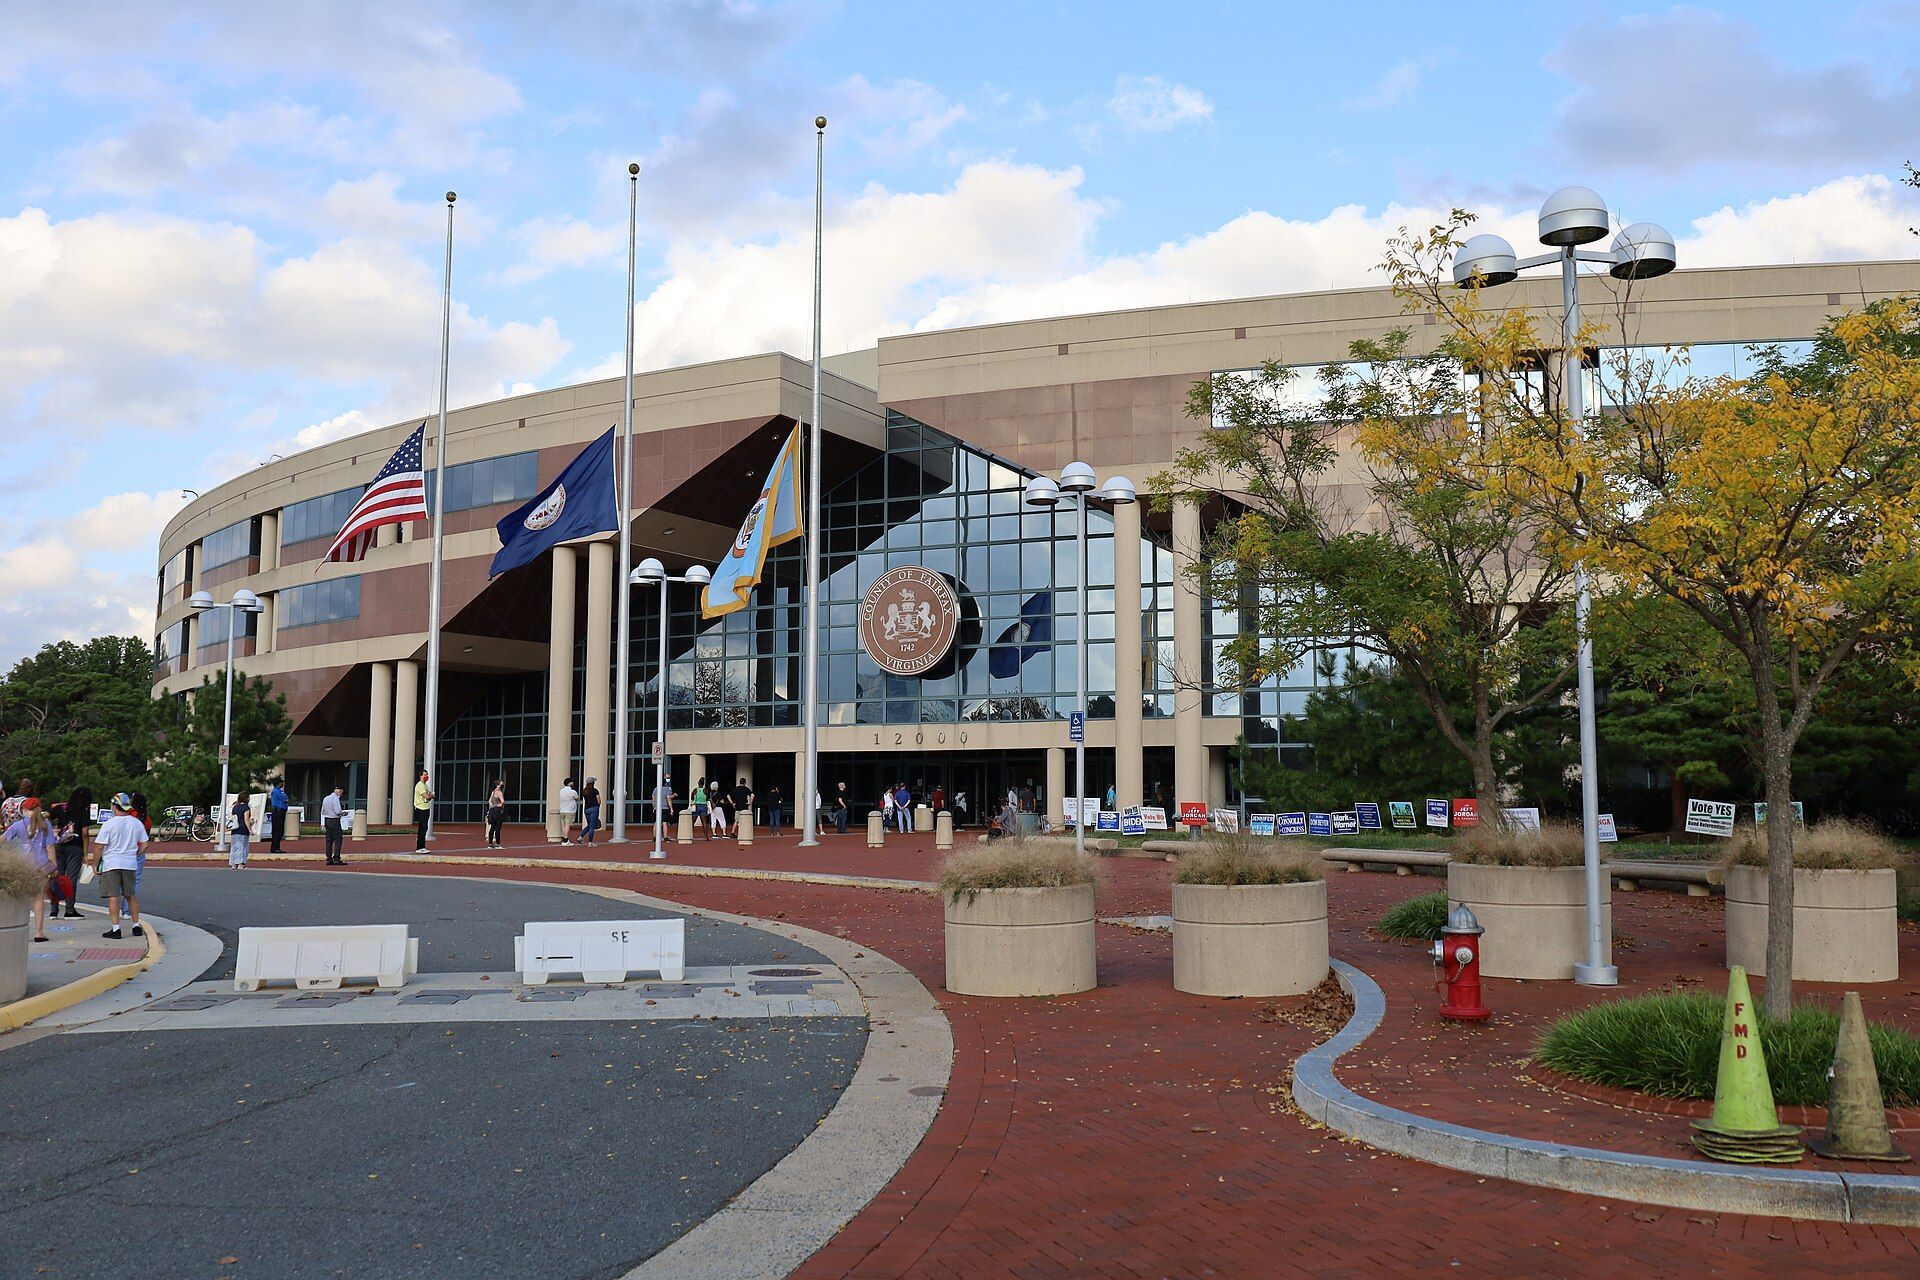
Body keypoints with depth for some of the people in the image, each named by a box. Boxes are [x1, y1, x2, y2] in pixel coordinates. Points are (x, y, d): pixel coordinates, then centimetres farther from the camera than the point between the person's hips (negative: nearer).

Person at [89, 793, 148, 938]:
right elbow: (144, 844, 10)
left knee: (113, 896, -3)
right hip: (130, 864, 5)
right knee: (130, 895, 15)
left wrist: (95, 864, 1)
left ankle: (115, 928, -6)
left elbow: (99, 847, -10)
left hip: (111, 864, -5)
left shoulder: (109, 824, -11)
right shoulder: (137, 823, 4)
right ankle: (136, 926, 17)